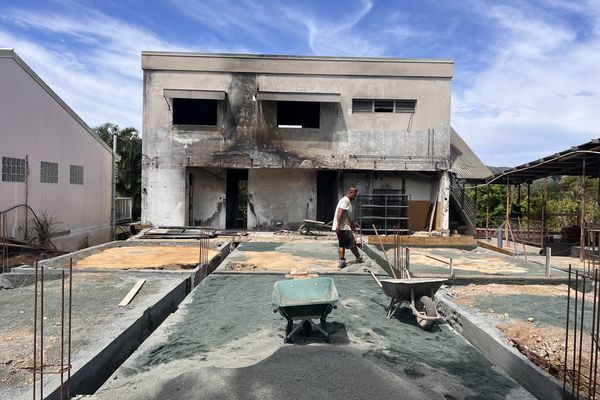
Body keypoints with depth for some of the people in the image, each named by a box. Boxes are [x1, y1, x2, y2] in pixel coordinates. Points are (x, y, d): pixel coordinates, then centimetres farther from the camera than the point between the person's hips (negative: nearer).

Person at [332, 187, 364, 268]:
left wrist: (353, 223, 31)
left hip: (340, 228, 10)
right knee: (352, 244, 4)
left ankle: (342, 261, 10)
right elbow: (340, 212, -25)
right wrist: (338, 224, -30)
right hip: (344, 228, -10)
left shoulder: (348, 201, 20)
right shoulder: (345, 200, -14)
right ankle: (359, 258, 18)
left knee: (342, 245, 10)